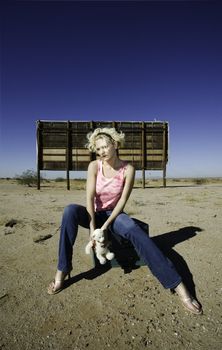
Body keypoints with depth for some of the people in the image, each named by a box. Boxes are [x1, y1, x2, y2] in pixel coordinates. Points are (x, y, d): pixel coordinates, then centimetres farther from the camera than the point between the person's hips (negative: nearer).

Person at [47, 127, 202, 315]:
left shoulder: (128, 169, -13)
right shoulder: (94, 165, -12)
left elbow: (123, 200, -13)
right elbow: (90, 197, -18)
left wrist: (106, 224, -19)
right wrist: (92, 228, -25)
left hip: (114, 213, -1)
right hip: (94, 213, 1)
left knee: (134, 229, -34)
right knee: (70, 210, -32)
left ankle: (178, 285, -33)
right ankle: (62, 271, -23)